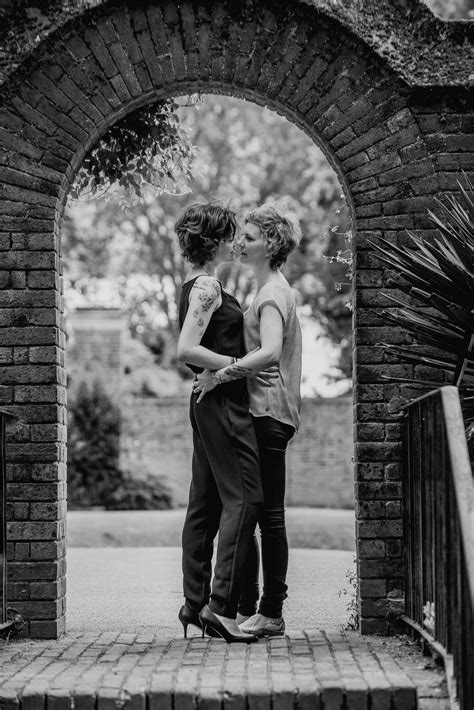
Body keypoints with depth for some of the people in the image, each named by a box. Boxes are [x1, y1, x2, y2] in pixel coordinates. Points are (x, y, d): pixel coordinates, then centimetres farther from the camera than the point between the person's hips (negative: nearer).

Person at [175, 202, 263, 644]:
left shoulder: (197, 286, 15)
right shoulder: (207, 287, -14)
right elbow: (187, 350, -22)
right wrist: (237, 363, -16)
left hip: (209, 403, 10)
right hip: (223, 403, -10)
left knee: (205, 504, 11)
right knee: (243, 497, -9)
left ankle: (194, 603, 15)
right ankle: (220, 606, -12)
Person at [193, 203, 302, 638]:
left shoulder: (273, 293, -13)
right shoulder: (272, 289, 18)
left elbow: (269, 353, -29)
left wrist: (220, 376, -25)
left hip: (268, 414, -10)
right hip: (262, 411, 10)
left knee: (268, 515, -5)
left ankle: (272, 614, -1)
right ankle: (247, 607, 17)